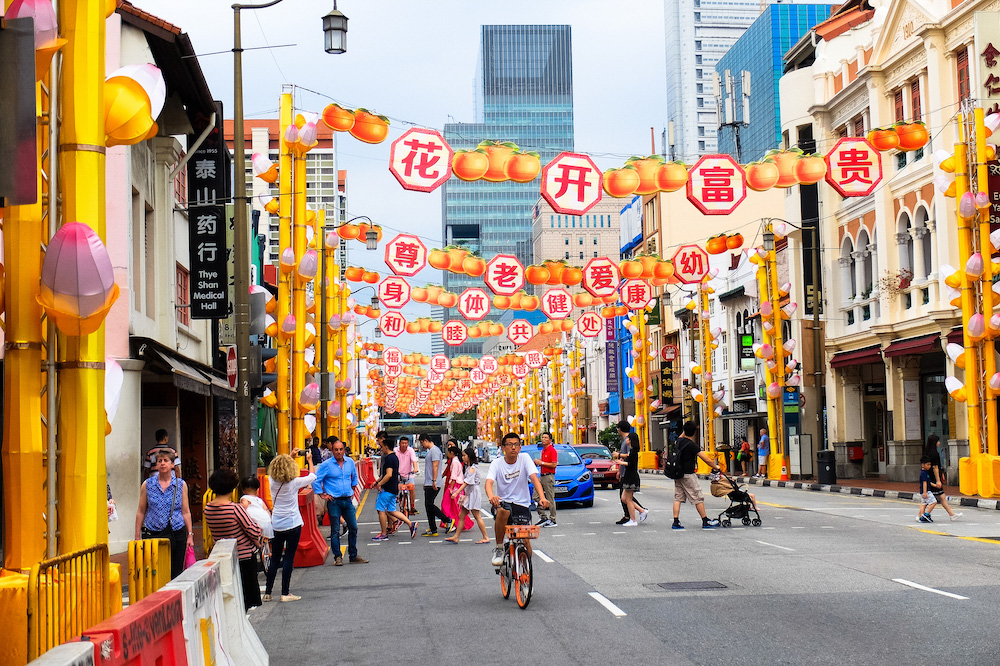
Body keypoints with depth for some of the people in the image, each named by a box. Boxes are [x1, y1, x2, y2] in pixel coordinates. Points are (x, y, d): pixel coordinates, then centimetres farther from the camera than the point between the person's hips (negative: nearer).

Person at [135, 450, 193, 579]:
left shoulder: (181, 485, 6)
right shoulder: (147, 485, 5)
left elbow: (186, 512, 9)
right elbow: (141, 512, 8)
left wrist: (190, 535, 5)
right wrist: (137, 537, 5)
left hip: (177, 534, 1)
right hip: (153, 533, -1)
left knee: (176, 573, 1)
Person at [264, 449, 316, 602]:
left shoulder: (272, 480, -2)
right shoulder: (293, 483, -13)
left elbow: (278, 470, 23)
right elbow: (312, 476, 3)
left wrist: (291, 457, 24)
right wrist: (309, 460, 18)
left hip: (276, 524, 5)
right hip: (292, 524, -5)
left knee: (275, 559, 11)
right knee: (289, 558, -1)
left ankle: (267, 592, 14)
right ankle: (285, 593, 0)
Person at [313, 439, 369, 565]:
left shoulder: (350, 462, 7)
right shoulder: (326, 465, -8)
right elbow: (315, 480, -3)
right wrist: (322, 495, -5)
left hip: (348, 500, 4)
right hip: (334, 502, -4)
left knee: (353, 528, 7)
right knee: (335, 530, 0)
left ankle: (353, 556, 18)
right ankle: (337, 557, 8)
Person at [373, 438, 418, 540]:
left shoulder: (389, 458, -17)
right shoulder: (395, 457, 15)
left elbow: (389, 475, -26)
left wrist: (380, 484, -16)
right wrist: (377, 481, 23)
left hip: (387, 489, -10)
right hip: (394, 489, 10)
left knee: (381, 509, -1)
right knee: (391, 510, 13)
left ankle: (384, 534, 4)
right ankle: (411, 524, 5)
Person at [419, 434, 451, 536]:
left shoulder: (434, 450, -11)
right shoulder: (429, 451, 21)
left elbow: (435, 466, -20)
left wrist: (434, 481, -25)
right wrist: (425, 483, 27)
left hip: (433, 484, -10)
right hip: (429, 484, 10)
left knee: (429, 505, -13)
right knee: (428, 506, 8)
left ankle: (448, 521, -7)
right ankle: (432, 530, 9)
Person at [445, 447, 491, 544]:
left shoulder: (472, 468, -16)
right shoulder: (468, 467, 14)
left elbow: (467, 482, -23)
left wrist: (457, 492, -27)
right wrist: (462, 494, 15)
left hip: (473, 493, -10)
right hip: (469, 494, 10)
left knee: (477, 516, -5)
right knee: (461, 516, 8)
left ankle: (486, 537, 2)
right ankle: (456, 537, 10)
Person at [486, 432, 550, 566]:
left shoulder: (524, 458, -1)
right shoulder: (497, 463, -2)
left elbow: (534, 478, -13)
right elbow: (489, 482, -18)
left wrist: (542, 497, -31)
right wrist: (491, 496, -42)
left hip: (522, 504, 1)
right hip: (503, 501, -1)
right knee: (502, 511, -38)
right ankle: (499, 549, -18)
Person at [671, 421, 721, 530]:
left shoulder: (679, 441, 1)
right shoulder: (692, 445, -18)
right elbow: (707, 460, -16)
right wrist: (715, 467, -1)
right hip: (688, 475, -7)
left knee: (677, 498, 8)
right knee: (698, 498, 2)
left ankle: (676, 521, 2)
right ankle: (705, 521, 9)